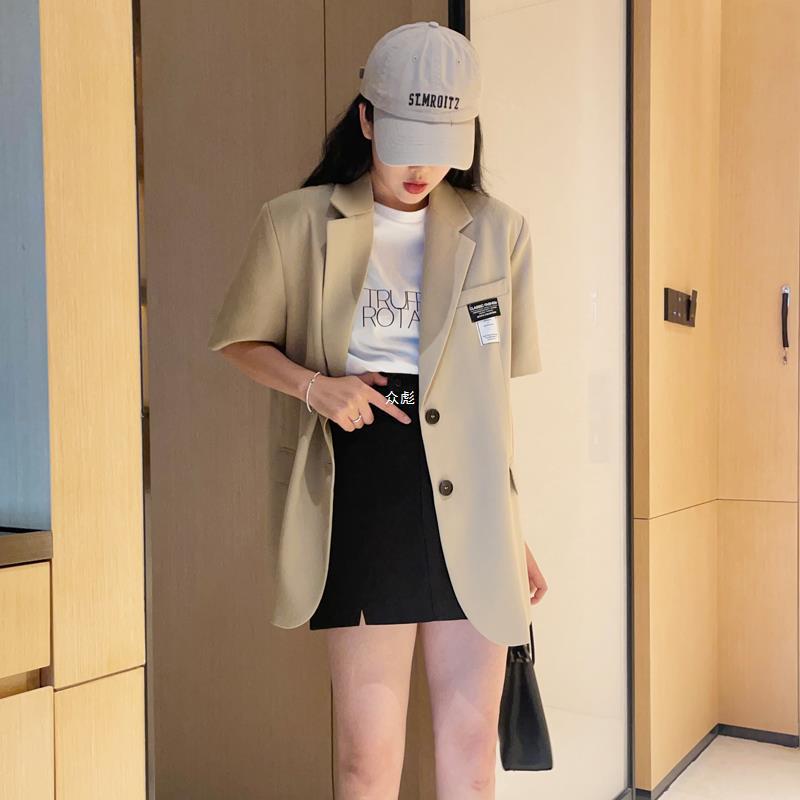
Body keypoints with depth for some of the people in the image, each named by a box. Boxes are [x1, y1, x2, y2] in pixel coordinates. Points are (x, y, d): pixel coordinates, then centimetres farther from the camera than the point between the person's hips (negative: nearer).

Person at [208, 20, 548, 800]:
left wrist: (516, 530, 13)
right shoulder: (296, 224, 0)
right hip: (360, 494, -2)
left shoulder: (498, 231, 5)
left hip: (468, 502, 2)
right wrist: (313, 385, -10)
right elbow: (241, 340, 12)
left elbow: (494, 386, 11)